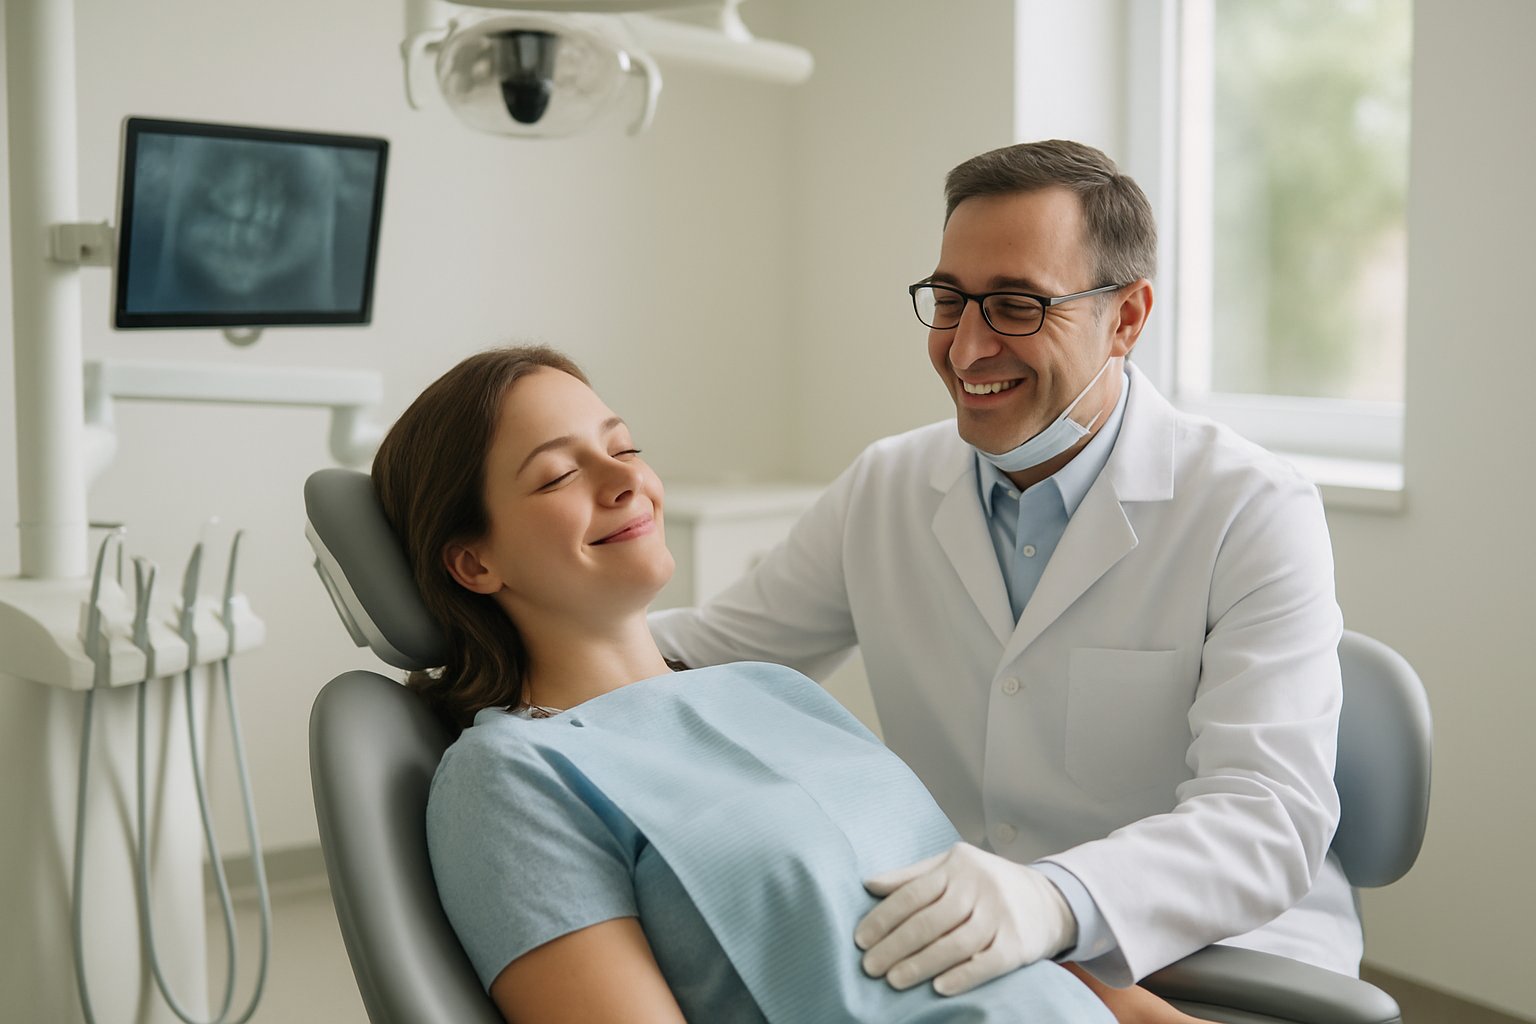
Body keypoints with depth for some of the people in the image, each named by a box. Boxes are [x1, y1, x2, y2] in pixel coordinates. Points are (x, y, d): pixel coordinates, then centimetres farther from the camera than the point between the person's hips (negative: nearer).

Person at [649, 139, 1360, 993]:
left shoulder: (1257, 513, -9)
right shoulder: (883, 489, 6)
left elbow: (1269, 813, -20)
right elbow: (714, 650, 11)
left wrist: (1054, 901, -39)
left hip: (1214, 961, -2)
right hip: (952, 965, 2)